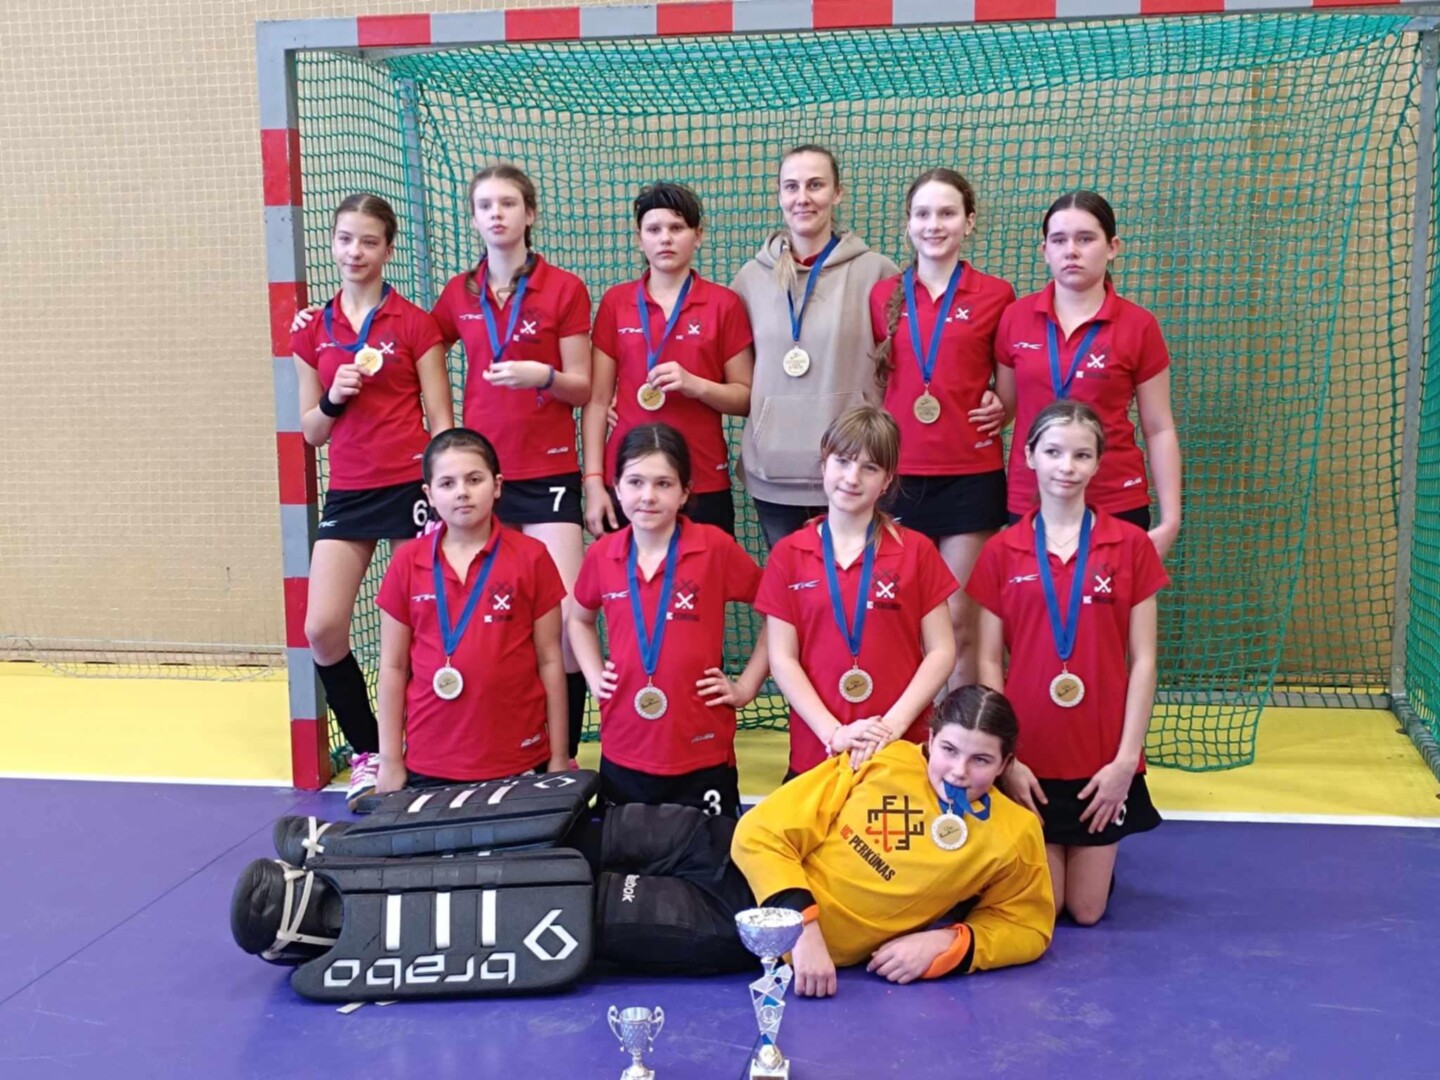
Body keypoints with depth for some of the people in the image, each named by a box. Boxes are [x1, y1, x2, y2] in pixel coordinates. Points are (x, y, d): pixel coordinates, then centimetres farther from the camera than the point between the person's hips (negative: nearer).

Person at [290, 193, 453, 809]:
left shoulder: (414, 323, 0)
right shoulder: (312, 331, 10)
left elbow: (441, 421, -1)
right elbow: (311, 431, 13)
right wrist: (333, 399, -8)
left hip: (411, 487, -4)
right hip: (348, 493, 4)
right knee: (322, 630, -4)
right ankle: (367, 754, 14)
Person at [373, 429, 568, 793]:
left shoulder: (531, 558, -4)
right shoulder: (407, 562, 0)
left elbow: (550, 660, -1)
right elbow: (394, 666, 5)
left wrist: (558, 757, 0)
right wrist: (390, 761, 3)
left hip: (519, 762, -1)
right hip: (430, 766, 1)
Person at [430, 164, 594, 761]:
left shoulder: (564, 289, 0)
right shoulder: (458, 294, 9)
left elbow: (582, 388, -1)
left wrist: (543, 375, -19)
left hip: (548, 472, -3)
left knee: (564, 615, -9)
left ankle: (562, 754, 4)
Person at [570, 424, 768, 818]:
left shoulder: (716, 547, -10)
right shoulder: (601, 555, 0)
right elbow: (580, 620, 21)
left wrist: (746, 686, -2)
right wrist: (594, 677, 7)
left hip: (702, 755, -3)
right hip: (623, 755, 3)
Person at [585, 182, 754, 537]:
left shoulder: (724, 304, 1)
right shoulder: (615, 302, 5)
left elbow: (747, 397, 4)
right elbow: (597, 401, 5)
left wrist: (695, 385, -14)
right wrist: (593, 481, -2)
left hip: (704, 484, -1)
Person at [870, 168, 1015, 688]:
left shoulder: (996, 294, 2)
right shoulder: (882, 296, 7)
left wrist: (1001, 406, -5)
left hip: (970, 474, -2)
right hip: (899, 473, 2)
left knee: (959, 622, 3)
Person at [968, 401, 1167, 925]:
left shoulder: (1131, 545, -2)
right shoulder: (1001, 552, -1)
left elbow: (1142, 661, -1)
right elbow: (989, 663, 0)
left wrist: (1127, 757, -7)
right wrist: (1004, 757, -7)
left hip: (1103, 760, 0)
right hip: (1028, 759, 0)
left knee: (1086, 910, 7)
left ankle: (1093, 857, 38)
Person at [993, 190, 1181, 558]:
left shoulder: (1139, 325, -3)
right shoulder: (1015, 318, 1)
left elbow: (1159, 430, 0)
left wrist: (1170, 520, -4)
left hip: (1116, 504, -1)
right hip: (1030, 504, 1)